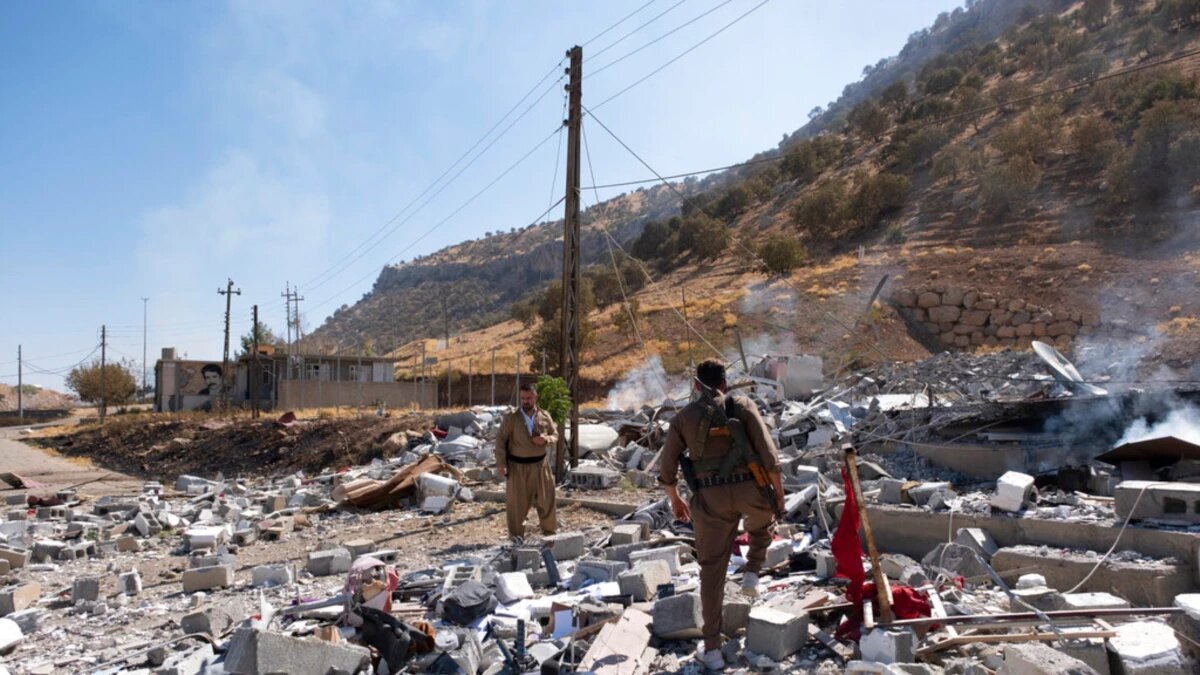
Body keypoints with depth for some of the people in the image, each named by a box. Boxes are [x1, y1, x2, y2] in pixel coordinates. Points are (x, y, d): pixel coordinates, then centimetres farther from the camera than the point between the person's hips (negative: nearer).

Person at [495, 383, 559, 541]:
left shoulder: (545, 416, 1)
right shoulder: (511, 417, -7)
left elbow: (555, 436, 8)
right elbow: (501, 440, -7)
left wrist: (546, 440, -15)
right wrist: (501, 463, -13)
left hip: (540, 464, 3)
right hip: (518, 466, -3)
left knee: (546, 499, 9)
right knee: (517, 501, 4)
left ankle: (550, 530, 26)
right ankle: (516, 534, 18)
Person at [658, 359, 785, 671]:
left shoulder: (684, 416, 9)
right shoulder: (743, 406, 3)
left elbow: (667, 468, 10)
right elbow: (769, 455, -5)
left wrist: (675, 500, 26)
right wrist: (779, 494, 6)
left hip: (710, 497, 1)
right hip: (749, 489, 0)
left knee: (712, 570, 10)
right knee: (762, 521, 37)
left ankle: (712, 648, 13)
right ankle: (751, 574, 24)